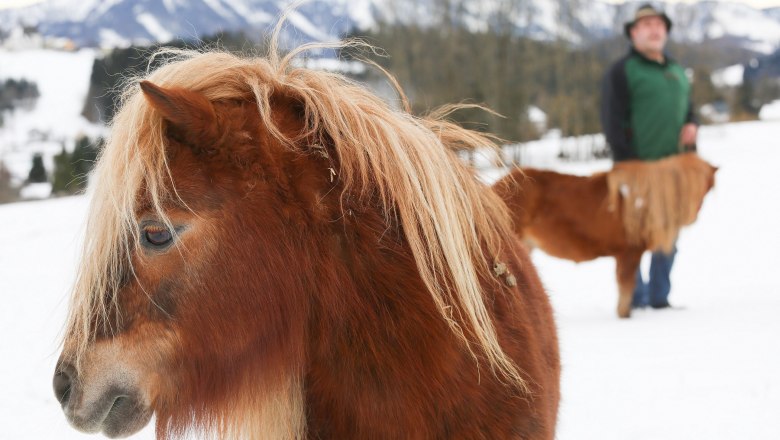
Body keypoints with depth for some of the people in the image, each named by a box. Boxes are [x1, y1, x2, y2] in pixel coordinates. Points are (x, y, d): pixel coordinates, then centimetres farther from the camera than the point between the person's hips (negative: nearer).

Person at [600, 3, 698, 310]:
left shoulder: (676, 71, 19)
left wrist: (690, 125, 4)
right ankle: (635, 298, 5)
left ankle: (659, 297, 15)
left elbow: (688, 107, 29)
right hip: (638, 168, -6)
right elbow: (613, 121, -8)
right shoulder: (622, 71, -2)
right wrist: (628, 163, -16)